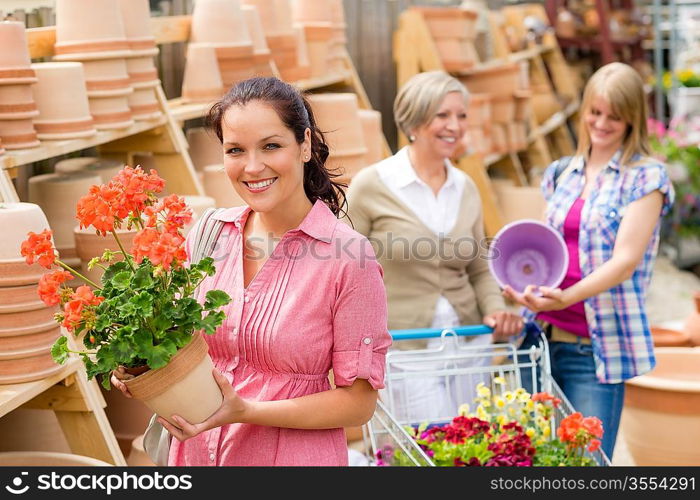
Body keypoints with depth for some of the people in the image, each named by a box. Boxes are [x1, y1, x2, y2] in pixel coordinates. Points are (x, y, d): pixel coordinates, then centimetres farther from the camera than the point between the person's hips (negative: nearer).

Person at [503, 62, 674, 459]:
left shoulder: (646, 177, -2)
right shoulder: (561, 174, 14)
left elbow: (625, 260, -12)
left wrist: (566, 297, -28)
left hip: (597, 348, -5)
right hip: (541, 336, 5)